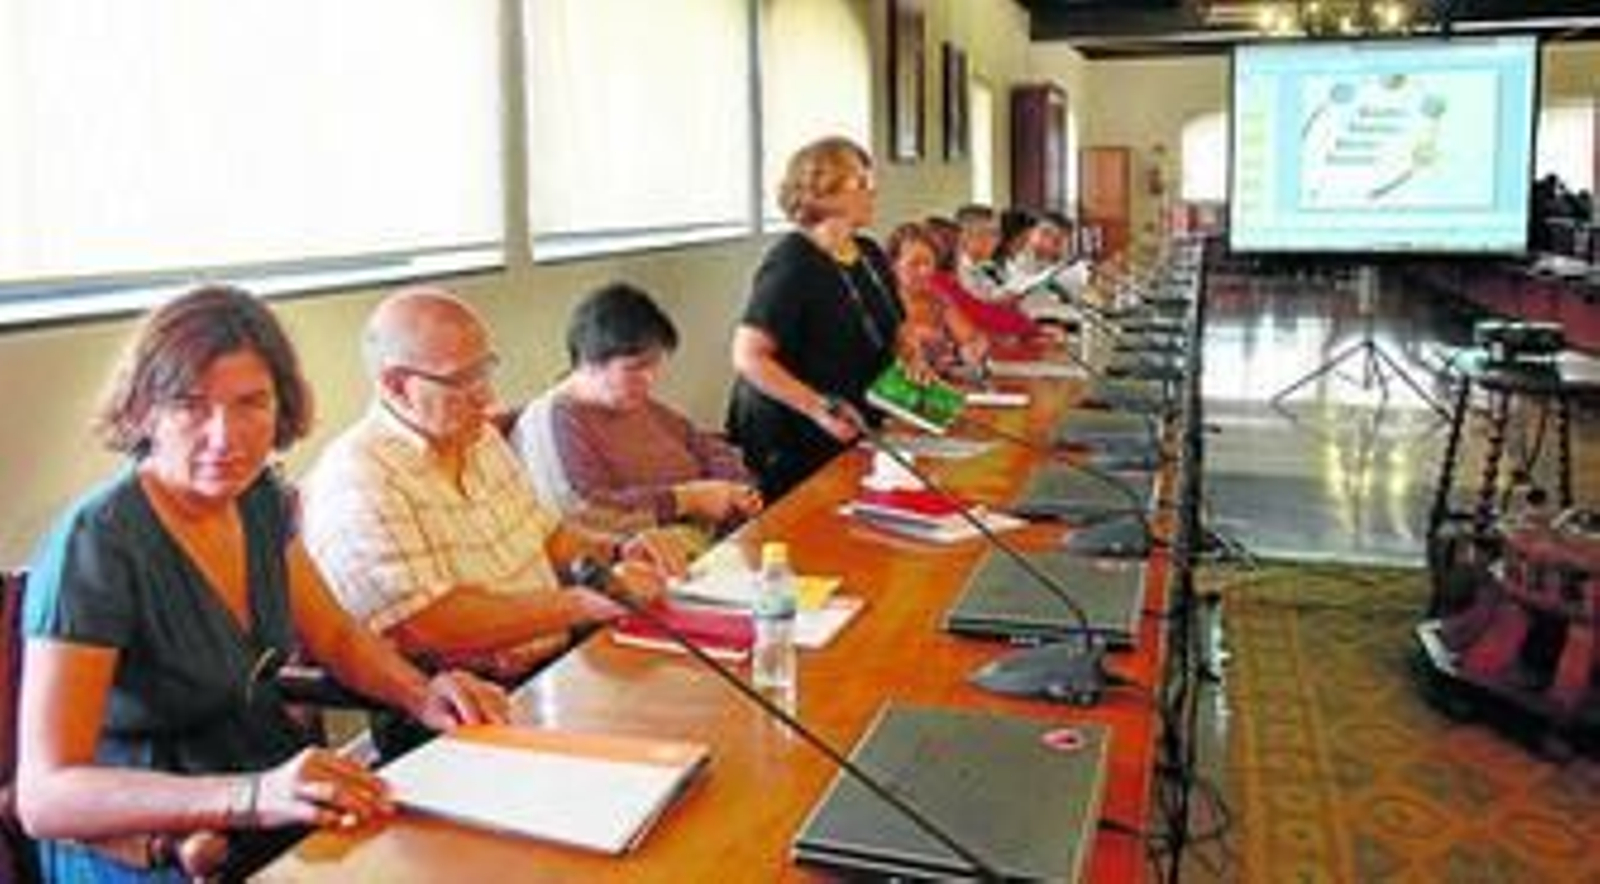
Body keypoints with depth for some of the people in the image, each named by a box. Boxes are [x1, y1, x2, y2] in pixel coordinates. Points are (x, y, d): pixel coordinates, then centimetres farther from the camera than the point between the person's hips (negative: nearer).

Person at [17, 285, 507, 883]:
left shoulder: (260, 497, 0)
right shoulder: (95, 544, -20)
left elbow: (335, 636, 13)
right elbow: (43, 796, -25)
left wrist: (420, 694, -7)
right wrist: (251, 797, -38)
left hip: (276, 772, 7)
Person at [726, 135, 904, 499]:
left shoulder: (870, 256, 7)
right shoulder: (792, 262, -18)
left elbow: (891, 329, 24)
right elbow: (748, 356, -24)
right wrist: (817, 408, -28)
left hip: (854, 436, 8)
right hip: (790, 444, -7)